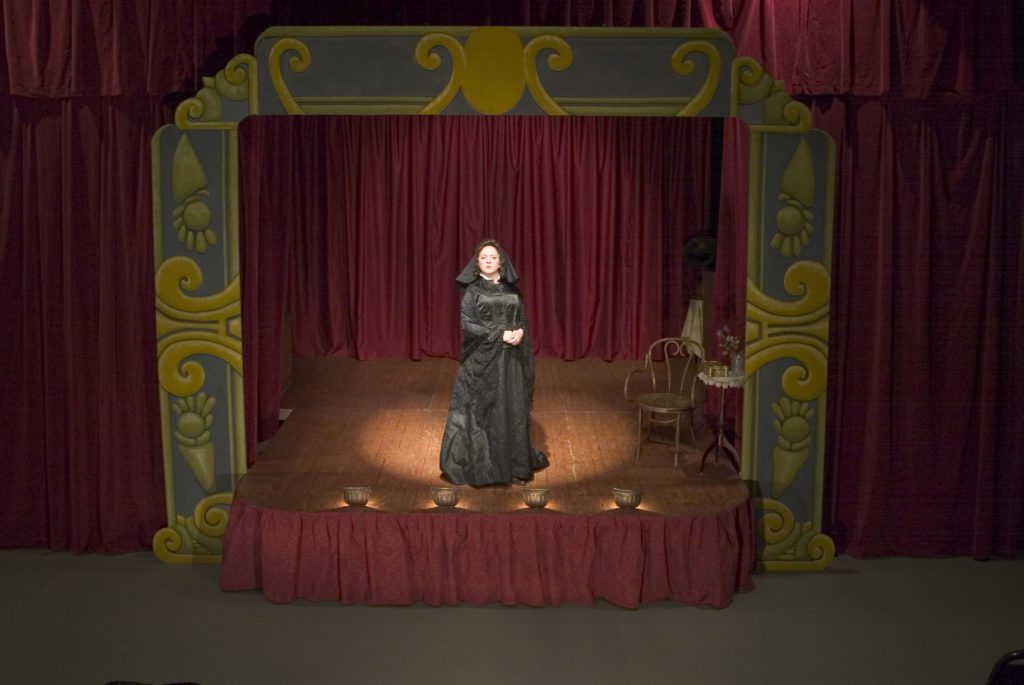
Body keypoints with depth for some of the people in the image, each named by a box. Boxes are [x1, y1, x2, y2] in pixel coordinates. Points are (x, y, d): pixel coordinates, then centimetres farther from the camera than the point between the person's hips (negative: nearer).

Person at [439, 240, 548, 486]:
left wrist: (520, 332, -12)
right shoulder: (471, 290, -2)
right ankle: (477, 466, 8)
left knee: (513, 410, 4)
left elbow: (522, 319, 11)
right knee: (482, 411, -1)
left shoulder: (511, 289, 10)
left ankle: (514, 465, 13)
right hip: (482, 360, -4)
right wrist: (500, 335, -17)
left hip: (510, 360, 4)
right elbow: (467, 325, -10)